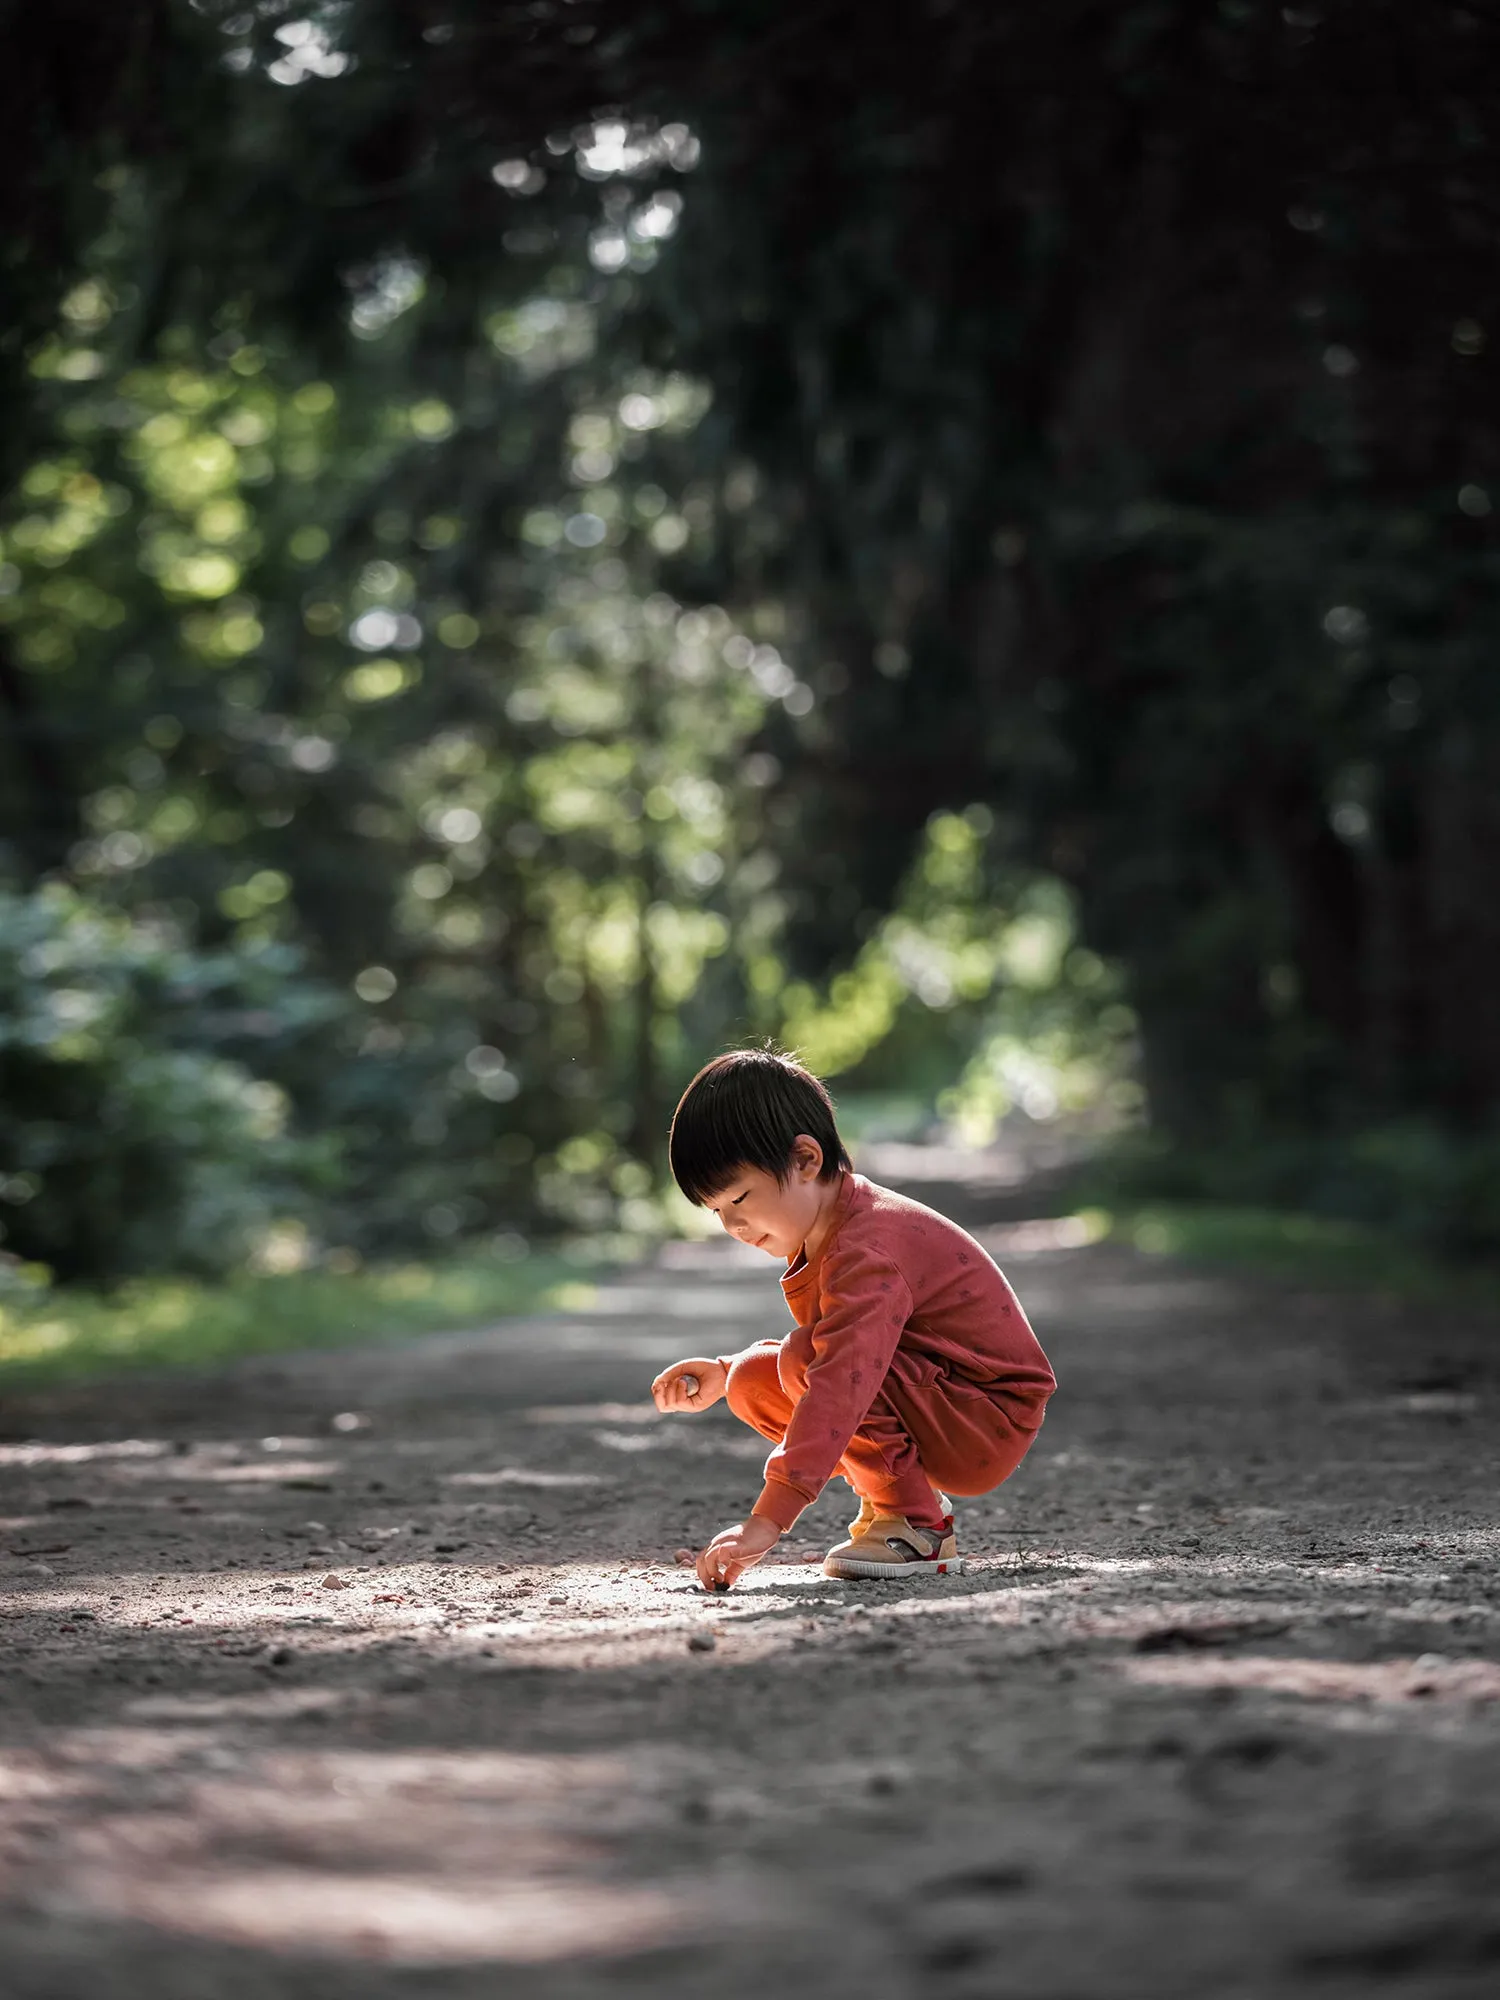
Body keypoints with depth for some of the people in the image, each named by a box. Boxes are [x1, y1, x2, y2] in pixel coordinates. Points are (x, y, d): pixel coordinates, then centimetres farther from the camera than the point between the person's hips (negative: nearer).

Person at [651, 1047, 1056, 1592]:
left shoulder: (867, 1253, -26)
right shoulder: (825, 1236, 7)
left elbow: (840, 1380, -38)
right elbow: (835, 1344, 23)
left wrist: (766, 1522, -43)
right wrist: (725, 1371, 7)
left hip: (989, 1422, -10)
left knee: (804, 1359, -27)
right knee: (754, 1382, 1)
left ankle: (917, 1530, -17)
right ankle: (902, 1497, 5)